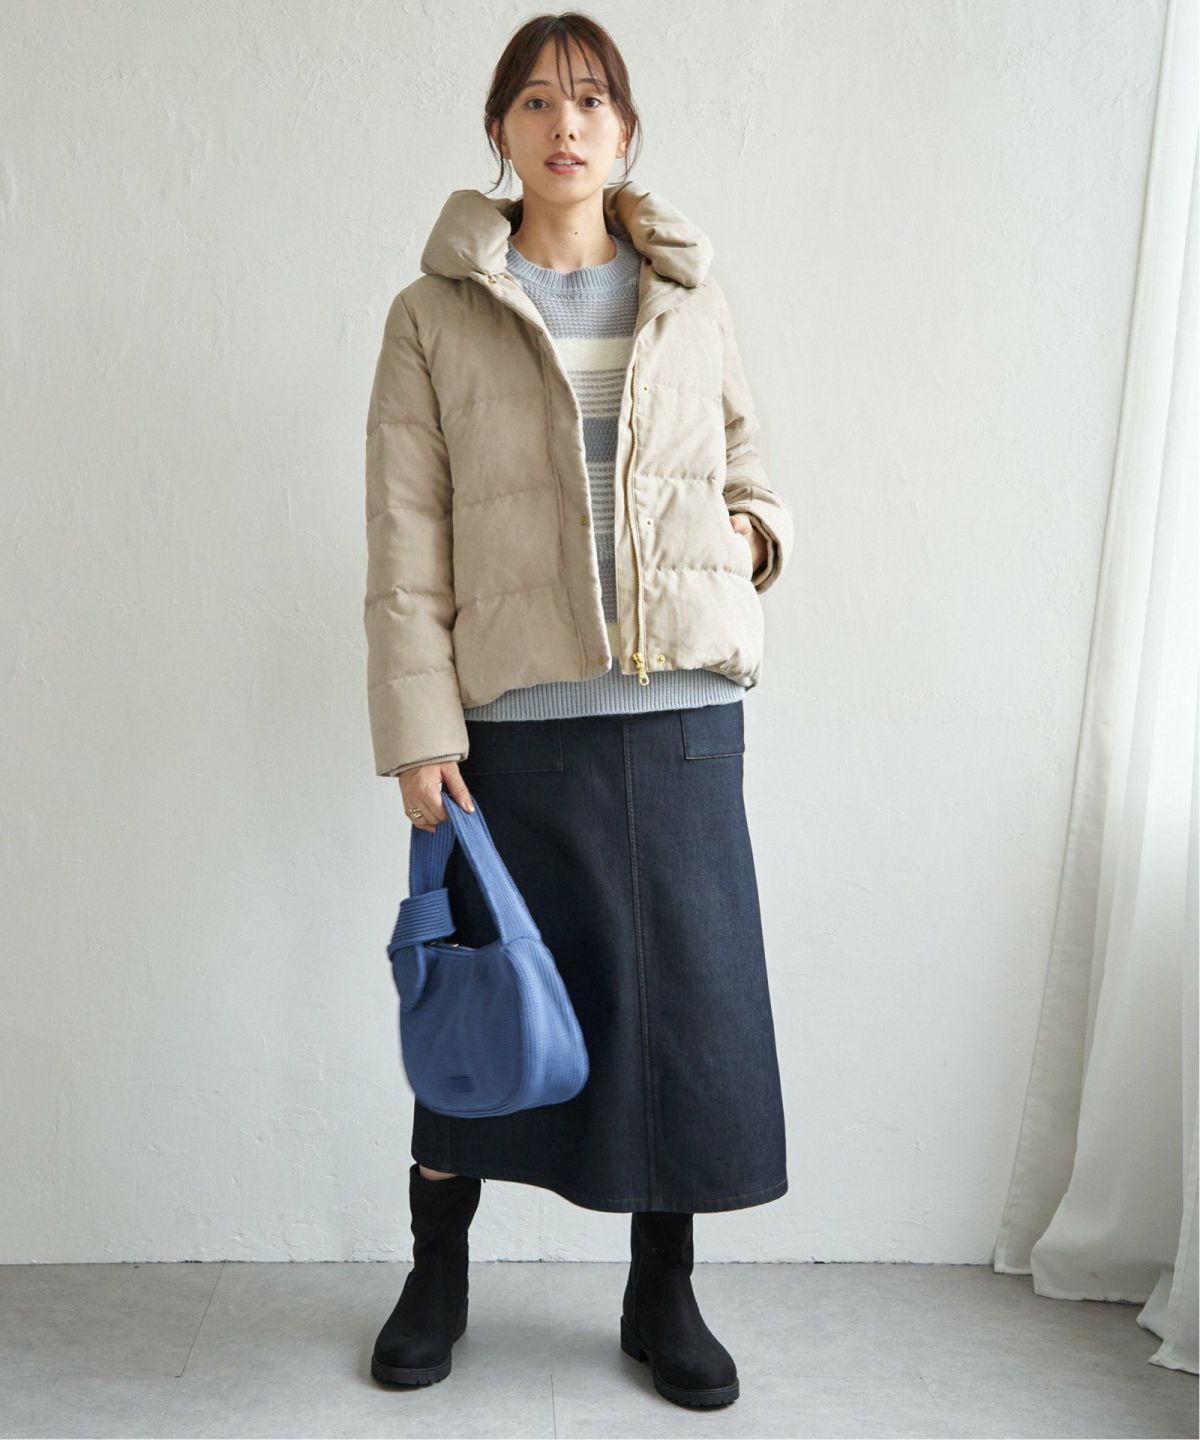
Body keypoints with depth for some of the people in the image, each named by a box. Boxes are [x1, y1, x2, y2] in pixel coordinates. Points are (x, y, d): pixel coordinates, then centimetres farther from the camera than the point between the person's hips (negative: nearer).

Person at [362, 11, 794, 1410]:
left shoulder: (692, 306, 10)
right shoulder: (434, 316, 2)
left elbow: (745, 461, 22)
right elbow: (404, 546, -3)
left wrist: (756, 529, 0)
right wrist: (420, 732, -9)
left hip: (684, 713, 3)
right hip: (515, 718, -2)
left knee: (687, 992, 7)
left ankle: (662, 1293, 27)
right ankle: (436, 1275, 31)